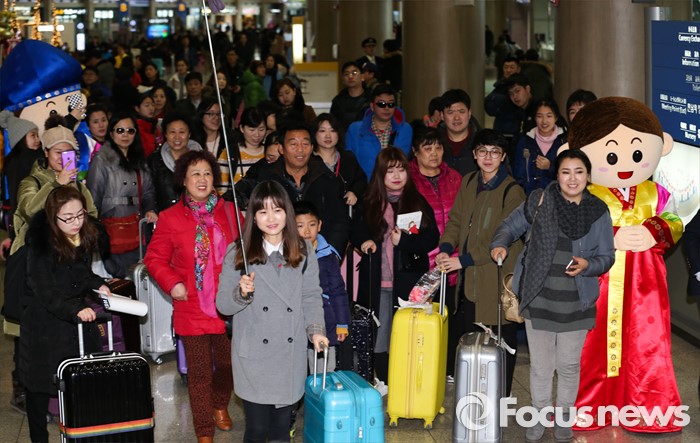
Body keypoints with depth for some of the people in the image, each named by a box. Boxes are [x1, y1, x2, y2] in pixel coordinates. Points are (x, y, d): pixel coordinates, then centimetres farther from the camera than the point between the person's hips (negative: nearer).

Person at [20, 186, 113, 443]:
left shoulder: (86, 236, 0)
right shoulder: (41, 244, -21)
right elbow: (44, 290, -23)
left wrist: (96, 285, -3)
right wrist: (75, 311, -33)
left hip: (78, 315, 5)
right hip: (45, 323, -5)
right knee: (40, 385, 7)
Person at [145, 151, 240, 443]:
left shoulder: (229, 212, 4)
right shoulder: (170, 218, -4)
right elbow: (155, 258, 1)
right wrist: (172, 283, -14)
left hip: (228, 306, 3)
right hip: (192, 308, -3)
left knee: (227, 363, 16)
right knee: (199, 371, 4)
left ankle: (220, 405, 45)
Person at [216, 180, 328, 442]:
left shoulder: (303, 252, 7)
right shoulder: (238, 253, -1)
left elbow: (311, 296, 8)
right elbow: (222, 305, 0)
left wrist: (315, 329, -6)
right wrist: (241, 293, -19)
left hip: (291, 355, 2)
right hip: (254, 355, -2)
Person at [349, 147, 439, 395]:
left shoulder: (418, 202, 0)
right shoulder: (370, 203, 8)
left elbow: (432, 238, -5)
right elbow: (355, 231, 17)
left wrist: (404, 240, -19)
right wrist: (363, 242, -5)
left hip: (408, 279, -2)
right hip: (377, 280, 2)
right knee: (380, 331, 8)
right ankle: (383, 381, 21)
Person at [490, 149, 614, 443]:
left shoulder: (598, 211, -3)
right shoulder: (539, 201, -5)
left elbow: (606, 256, 2)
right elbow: (510, 226, 6)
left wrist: (588, 265, -19)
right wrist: (500, 244, -14)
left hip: (576, 303, 0)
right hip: (539, 299, 0)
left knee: (569, 364, 14)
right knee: (540, 364, 10)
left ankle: (564, 416, 34)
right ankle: (540, 415, 30)